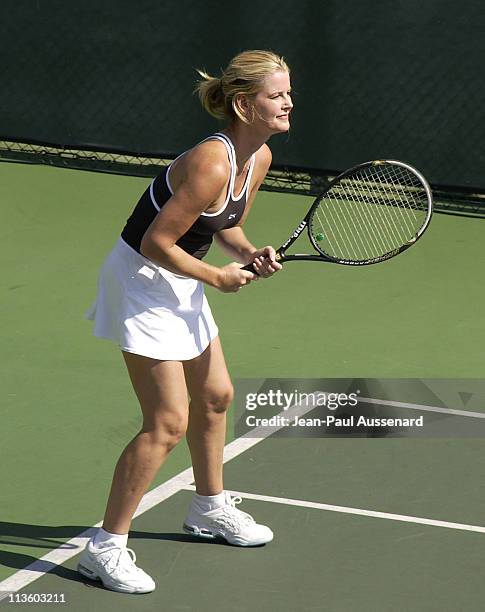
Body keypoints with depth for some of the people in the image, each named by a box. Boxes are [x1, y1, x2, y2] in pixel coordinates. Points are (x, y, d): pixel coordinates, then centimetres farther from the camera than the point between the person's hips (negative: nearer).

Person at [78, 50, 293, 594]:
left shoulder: (260, 158, -1)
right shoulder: (211, 165, -30)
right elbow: (156, 244, -26)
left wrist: (249, 253, -6)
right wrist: (217, 277, -16)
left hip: (180, 283, 10)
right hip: (142, 281, -10)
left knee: (215, 396, 21)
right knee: (168, 422, -11)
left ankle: (209, 508, 43)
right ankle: (105, 548, -2)